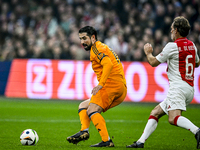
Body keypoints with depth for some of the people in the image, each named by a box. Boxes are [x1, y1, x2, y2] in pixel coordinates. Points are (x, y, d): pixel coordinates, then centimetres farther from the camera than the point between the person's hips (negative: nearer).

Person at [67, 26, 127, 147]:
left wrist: (100, 85, -29)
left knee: (91, 111, -18)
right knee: (83, 106, 13)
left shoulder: (97, 48, -4)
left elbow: (108, 64, -21)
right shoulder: (102, 47, 27)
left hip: (112, 84, -11)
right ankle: (84, 131, -10)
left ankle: (106, 140, -25)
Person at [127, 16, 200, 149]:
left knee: (173, 118, -26)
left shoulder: (172, 46, -9)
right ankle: (141, 142, 10)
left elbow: (153, 62, 0)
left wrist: (148, 52, 19)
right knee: (155, 113, 13)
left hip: (178, 87, -9)